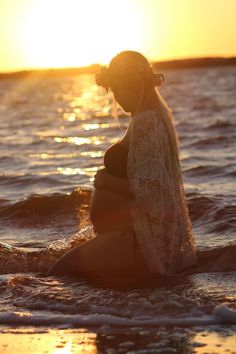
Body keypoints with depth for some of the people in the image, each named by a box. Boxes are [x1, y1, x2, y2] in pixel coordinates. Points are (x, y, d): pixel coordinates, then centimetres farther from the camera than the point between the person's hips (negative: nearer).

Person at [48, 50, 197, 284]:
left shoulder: (145, 123, -21)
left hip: (149, 238, -11)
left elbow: (146, 190, -25)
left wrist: (106, 182, -11)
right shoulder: (159, 114, 12)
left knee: (60, 271, -12)